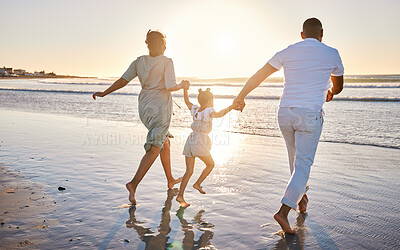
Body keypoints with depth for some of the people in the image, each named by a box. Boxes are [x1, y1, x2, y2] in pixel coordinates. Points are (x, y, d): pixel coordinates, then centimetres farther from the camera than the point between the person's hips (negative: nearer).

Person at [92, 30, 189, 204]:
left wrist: (104, 93, 9)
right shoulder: (167, 62, -8)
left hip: (145, 107, 7)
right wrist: (183, 85, 2)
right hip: (160, 107, -7)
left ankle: (170, 180, 30)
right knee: (154, 149, -7)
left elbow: (123, 80, 2)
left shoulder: (139, 61, 6)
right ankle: (134, 183, -20)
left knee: (165, 143, 20)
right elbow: (170, 86, -18)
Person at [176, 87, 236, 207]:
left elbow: (187, 101, 29)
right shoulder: (208, 111, -8)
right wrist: (230, 107, -37)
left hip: (190, 141, 6)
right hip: (200, 143, -6)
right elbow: (218, 114, -30)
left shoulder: (195, 109, 11)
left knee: (189, 171, 9)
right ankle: (198, 183, 7)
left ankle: (180, 195, 3)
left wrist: (185, 89, 37)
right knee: (210, 164, 18)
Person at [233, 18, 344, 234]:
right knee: (302, 165, -1)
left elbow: (259, 75, 5)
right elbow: (338, 85, 20)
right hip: (310, 115, -4)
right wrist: (330, 93, 43)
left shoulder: (287, 52, 7)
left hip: (285, 113, 4)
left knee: (296, 157, 23)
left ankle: (301, 197, 41)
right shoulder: (331, 54, 4)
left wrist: (241, 97, 13)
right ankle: (284, 211, -12)